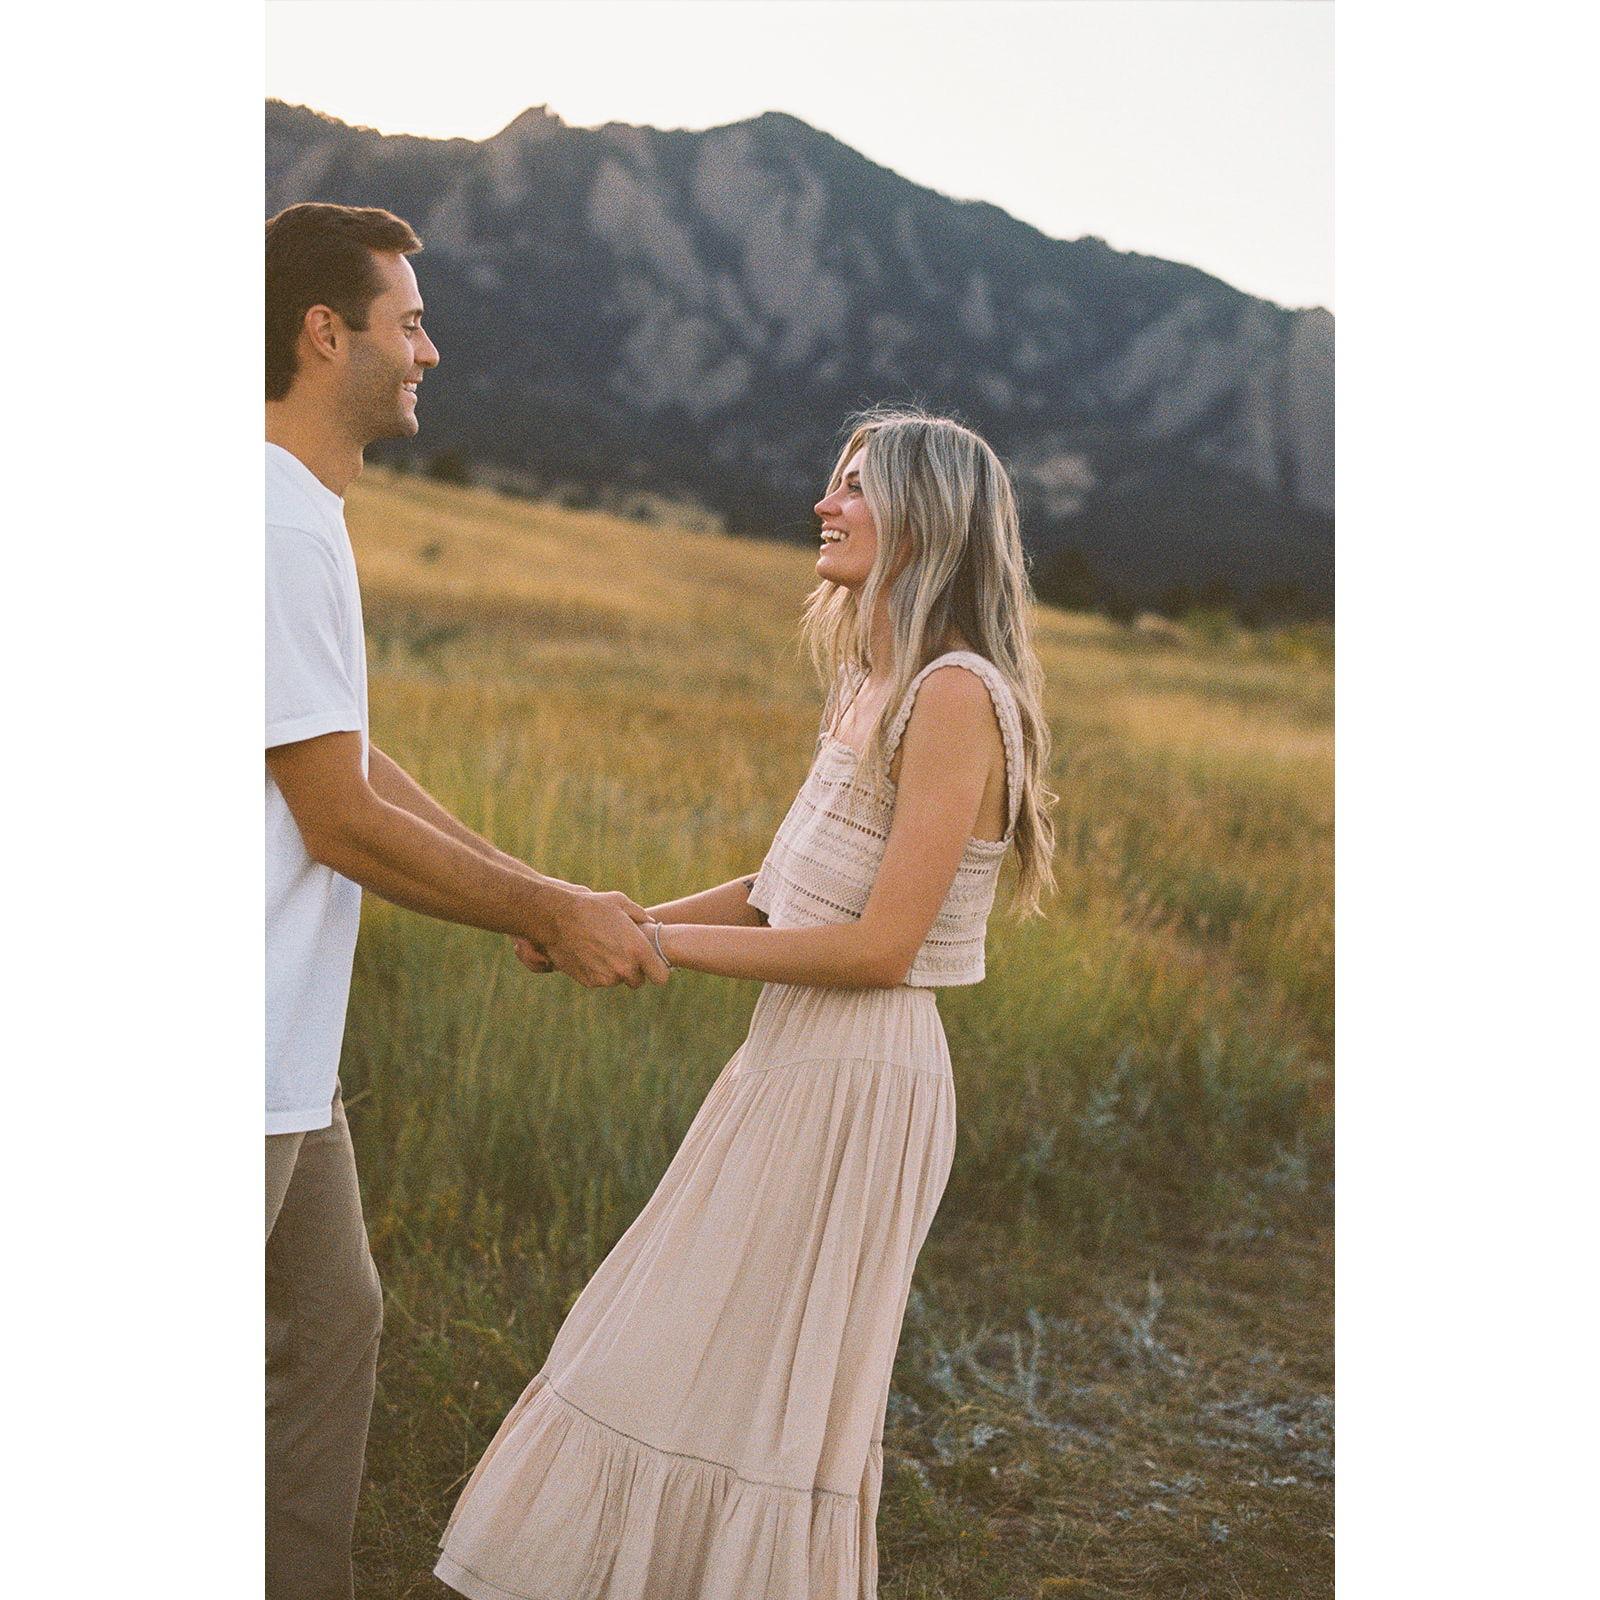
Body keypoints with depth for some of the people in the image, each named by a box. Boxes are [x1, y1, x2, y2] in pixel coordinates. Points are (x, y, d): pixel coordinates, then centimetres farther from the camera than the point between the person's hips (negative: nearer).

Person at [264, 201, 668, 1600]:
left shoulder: (308, 518, 13)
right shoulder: (280, 529, -19)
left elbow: (361, 772, 16)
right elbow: (342, 820, -19)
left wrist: (545, 901, 14)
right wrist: (552, 914, -8)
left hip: (290, 1064, 10)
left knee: (334, 1325, 20)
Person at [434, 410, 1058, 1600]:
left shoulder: (955, 696, -16)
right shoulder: (872, 689, 13)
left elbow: (882, 945, -21)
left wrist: (661, 943, -16)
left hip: (862, 1078, -9)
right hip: (792, 1059, 9)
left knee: (765, 1394, 3)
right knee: (683, 1364, 17)